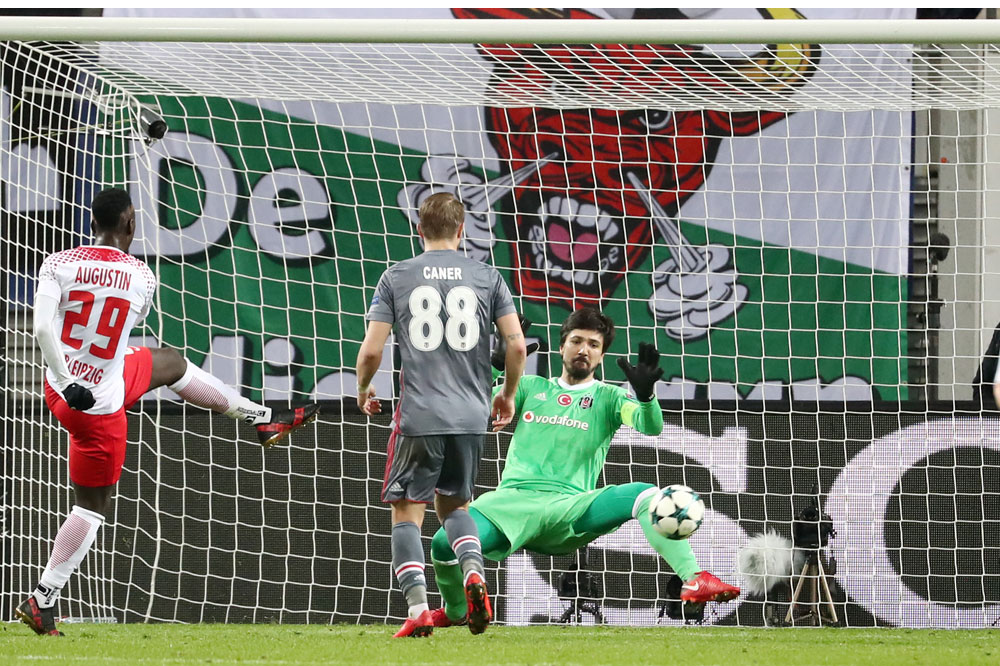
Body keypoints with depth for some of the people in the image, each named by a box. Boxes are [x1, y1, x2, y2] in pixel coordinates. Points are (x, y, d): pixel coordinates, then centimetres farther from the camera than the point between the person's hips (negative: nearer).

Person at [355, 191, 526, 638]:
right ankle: (473, 571, -8)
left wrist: (363, 390, 18)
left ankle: (418, 609, -10)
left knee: (407, 512, 5)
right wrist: (508, 395, 18)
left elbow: (371, 351, -2)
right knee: (454, 505, 20)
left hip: (418, 416, -2)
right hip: (471, 416, 2)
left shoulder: (396, 278, 1)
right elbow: (517, 345, 1)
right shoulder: (486, 278, 5)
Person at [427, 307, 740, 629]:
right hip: (513, 499, 1)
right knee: (444, 544, -26)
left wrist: (645, 395, -25)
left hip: (570, 506, -1)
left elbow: (651, 426, -3)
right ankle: (454, 613, 5)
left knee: (648, 496, -27)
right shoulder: (531, 387, 22)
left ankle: (694, 579, -32)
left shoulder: (607, 398, 15)